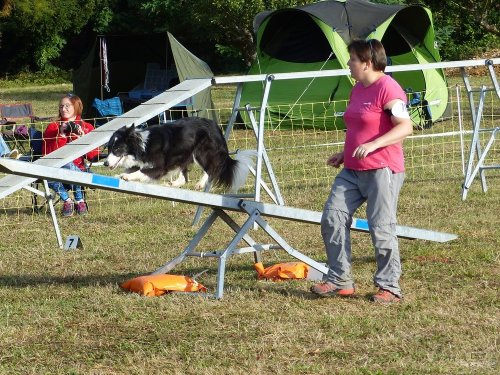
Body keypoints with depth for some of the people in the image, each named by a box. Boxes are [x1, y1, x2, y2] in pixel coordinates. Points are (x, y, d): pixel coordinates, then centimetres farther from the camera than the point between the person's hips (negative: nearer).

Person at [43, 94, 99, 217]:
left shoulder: (87, 128, 10)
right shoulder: (53, 127, 10)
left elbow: (93, 155, 1)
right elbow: (46, 154, -2)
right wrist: (60, 137, -10)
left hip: (78, 170, -1)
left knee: (68, 165, -37)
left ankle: (80, 201, -15)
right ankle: (67, 200, -8)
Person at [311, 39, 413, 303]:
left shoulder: (387, 88, -13)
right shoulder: (358, 89, 16)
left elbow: (405, 127, -22)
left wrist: (373, 145, -30)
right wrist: (344, 153, 17)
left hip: (382, 170, -9)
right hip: (352, 170, 9)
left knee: (381, 228, -5)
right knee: (332, 219, 1)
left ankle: (389, 288, 6)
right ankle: (339, 280, 9)